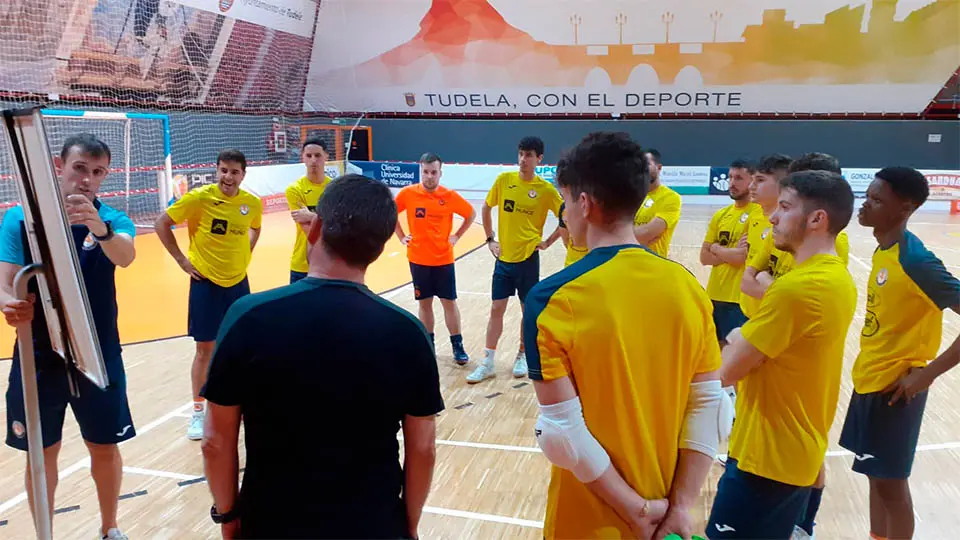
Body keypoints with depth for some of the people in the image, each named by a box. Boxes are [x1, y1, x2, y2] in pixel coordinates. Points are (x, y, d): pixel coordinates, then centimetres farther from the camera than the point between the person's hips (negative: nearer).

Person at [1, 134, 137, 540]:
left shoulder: (112, 220, -6)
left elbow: (125, 255, -28)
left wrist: (99, 226, -50)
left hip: (99, 355, 0)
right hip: (39, 356, 0)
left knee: (105, 446, 13)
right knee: (42, 453, 11)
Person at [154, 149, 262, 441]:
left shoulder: (252, 203, -3)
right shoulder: (198, 198, -14)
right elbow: (162, 223, -6)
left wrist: (245, 254, 7)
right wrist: (181, 259, -7)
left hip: (238, 282, 3)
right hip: (206, 283, -3)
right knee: (205, 349, 3)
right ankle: (198, 411, 18)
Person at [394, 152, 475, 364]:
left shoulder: (449, 196, -9)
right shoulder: (407, 193, -7)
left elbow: (471, 214, 6)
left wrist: (457, 236, 0)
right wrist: (401, 236, 5)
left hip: (443, 259, -1)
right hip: (418, 259, 1)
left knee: (449, 302, 5)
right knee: (424, 302, 10)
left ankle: (457, 346, 16)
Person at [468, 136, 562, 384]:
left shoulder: (546, 189, -9)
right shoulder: (503, 180, -2)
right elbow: (486, 208, 11)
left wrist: (548, 242, -5)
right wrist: (490, 239, 6)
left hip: (528, 258, -2)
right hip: (503, 257, 2)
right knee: (496, 309, 5)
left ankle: (522, 356, 28)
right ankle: (488, 362, 13)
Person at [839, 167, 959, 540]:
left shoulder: (916, 261, -22)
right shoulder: (883, 250, 4)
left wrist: (927, 373, -22)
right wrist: (869, 365, 11)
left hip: (895, 388, -8)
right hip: (870, 380, 8)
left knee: (890, 483, 6)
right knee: (876, 476, 20)